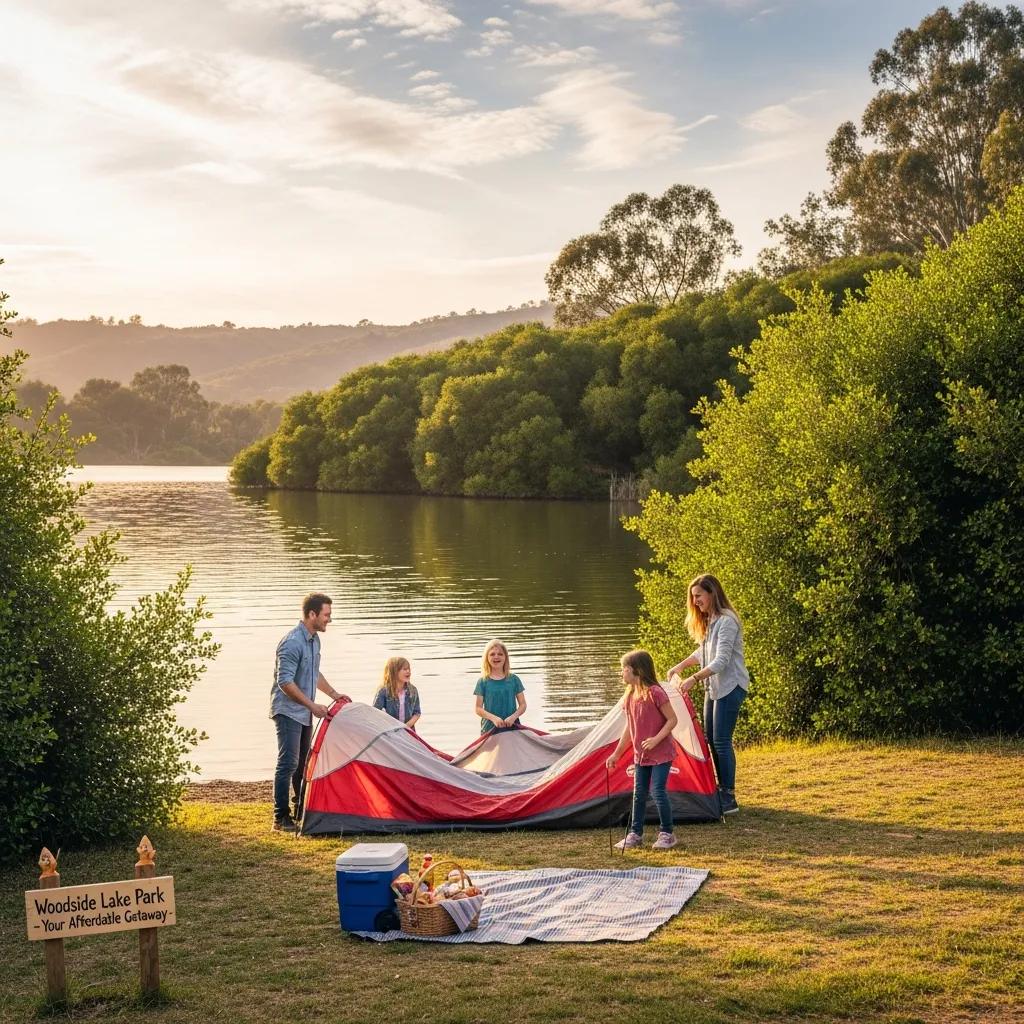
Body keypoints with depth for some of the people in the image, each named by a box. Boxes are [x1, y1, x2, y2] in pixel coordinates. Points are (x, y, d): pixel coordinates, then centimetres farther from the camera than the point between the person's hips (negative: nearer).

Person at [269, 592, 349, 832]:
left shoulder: (314, 639, 10)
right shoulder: (292, 642, -21)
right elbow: (285, 682, -24)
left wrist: (333, 694, 20)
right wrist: (312, 705, -22)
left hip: (304, 713, 10)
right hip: (288, 711, -10)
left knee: (303, 763, 16)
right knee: (288, 763, -11)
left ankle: (301, 812, 27)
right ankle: (281, 819, -7)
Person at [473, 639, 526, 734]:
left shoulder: (514, 679, 7)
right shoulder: (483, 682, 4)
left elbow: (523, 705, 7)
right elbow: (478, 709, 1)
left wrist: (513, 717, -12)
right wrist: (493, 718, -15)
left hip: (512, 727, 1)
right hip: (490, 728, -1)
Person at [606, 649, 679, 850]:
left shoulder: (655, 692, -19)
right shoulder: (630, 695, 4)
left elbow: (672, 720, -15)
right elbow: (629, 727, 13)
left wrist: (656, 739, -25)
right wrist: (617, 753, 14)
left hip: (661, 753, -7)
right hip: (641, 755, 7)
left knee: (658, 791, -7)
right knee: (639, 793, 10)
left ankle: (667, 834, 7)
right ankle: (635, 834, 19)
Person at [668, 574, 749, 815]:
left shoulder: (727, 621, -18)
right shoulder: (709, 620, 12)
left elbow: (722, 660, -25)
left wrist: (694, 678, -30)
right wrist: (680, 666, 17)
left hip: (730, 686, -10)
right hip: (713, 686, 10)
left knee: (722, 741, -9)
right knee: (711, 738, 13)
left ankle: (729, 799, -4)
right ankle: (721, 790, 23)